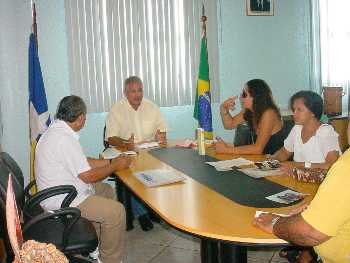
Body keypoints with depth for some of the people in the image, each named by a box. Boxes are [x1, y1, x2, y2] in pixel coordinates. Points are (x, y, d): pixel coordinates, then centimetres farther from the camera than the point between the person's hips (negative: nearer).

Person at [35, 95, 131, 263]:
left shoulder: (56, 130, 7)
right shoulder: (64, 139, -26)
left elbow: (83, 162, 14)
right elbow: (88, 176, -21)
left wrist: (112, 161, 10)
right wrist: (116, 166, -7)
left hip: (58, 191, 11)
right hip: (61, 202, -11)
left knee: (107, 191, 21)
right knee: (116, 211, -17)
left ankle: (96, 245, 27)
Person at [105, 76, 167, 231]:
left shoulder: (151, 107, 10)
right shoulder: (116, 110, -1)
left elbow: (161, 128, 15)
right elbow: (111, 138, -8)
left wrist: (161, 137, -9)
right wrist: (126, 144, -28)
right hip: (127, 154, -3)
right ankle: (141, 213, -15)